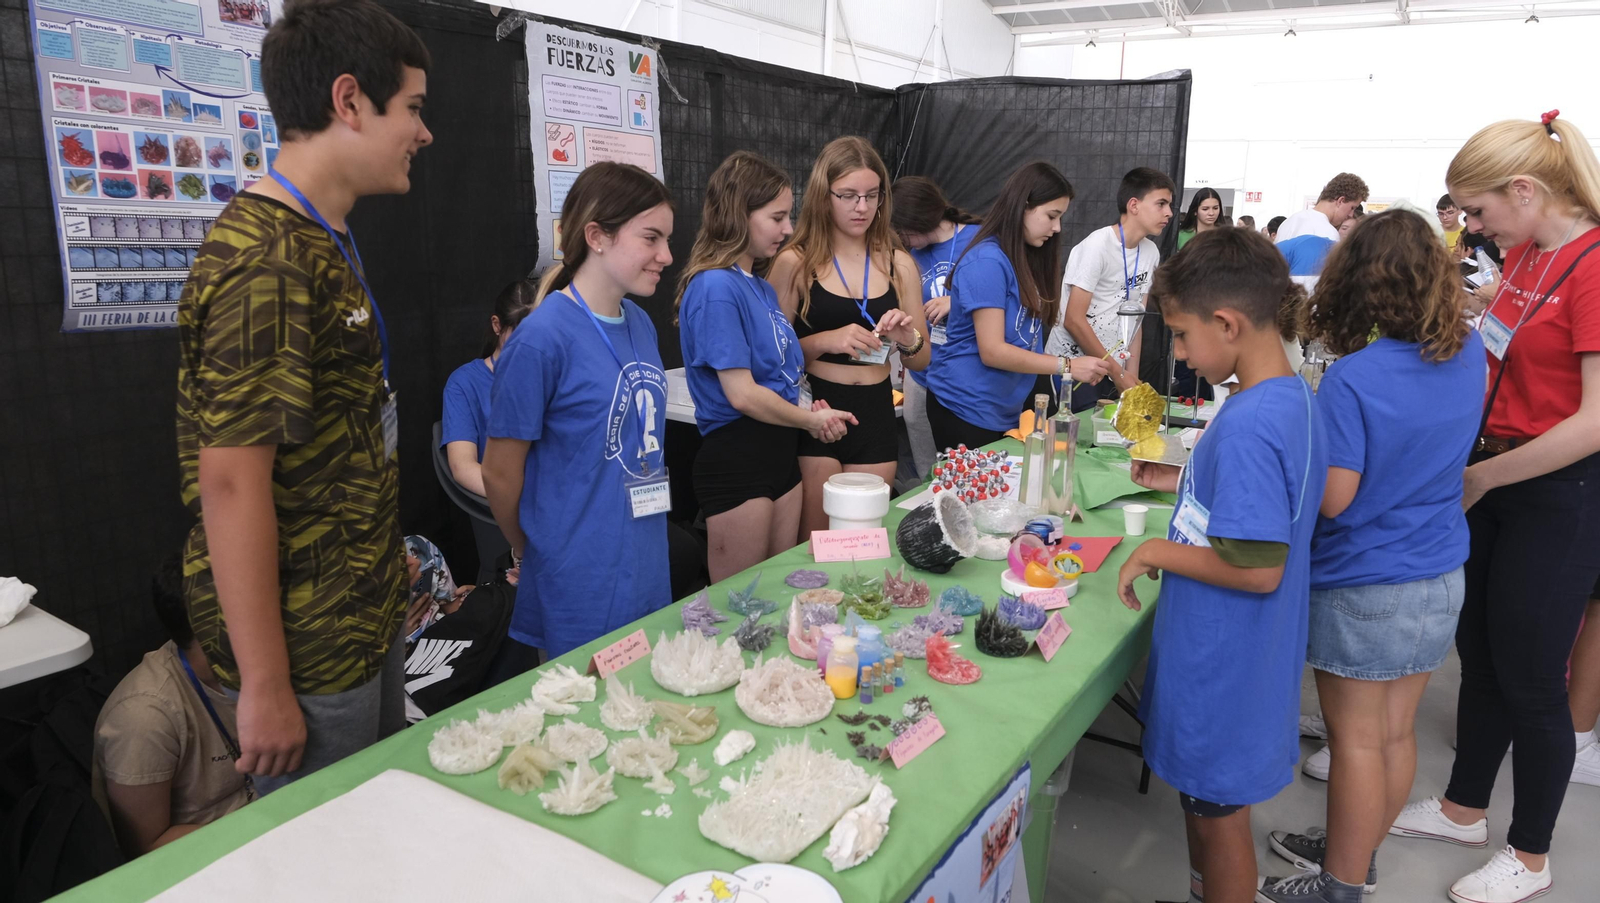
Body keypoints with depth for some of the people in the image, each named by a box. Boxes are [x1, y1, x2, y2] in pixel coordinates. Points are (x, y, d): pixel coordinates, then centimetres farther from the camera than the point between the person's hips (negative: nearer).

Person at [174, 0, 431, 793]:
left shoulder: (324, 246, 10)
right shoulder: (263, 261, -22)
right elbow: (231, 483, -24)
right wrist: (264, 686, -20)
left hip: (363, 623, 9)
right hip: (305, 650, -9)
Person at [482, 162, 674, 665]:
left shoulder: (641, 325, 4)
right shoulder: (541, 339, -18)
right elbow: (499, 474, -11)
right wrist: (534, 554, 5)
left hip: (648, 573, 7)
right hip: (579, 587, -7)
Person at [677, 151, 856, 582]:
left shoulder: (762, 286, 11)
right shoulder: (716, 287, -16)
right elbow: (742, 394, -19)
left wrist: (809, 413, -4)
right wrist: (811, 419, -5)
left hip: (781, 452, 9)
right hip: (735, 458, -9)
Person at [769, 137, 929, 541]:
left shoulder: (898, 264, 7)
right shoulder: (795, 263, -3)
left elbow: (921, 361, 13)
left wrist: (908, 339, -9)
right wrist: (826, 340, -20)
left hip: (876, 416, 3)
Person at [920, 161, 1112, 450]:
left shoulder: (1026, 259, 10)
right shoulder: (987, 261, -18)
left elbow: (1022, 336, 9)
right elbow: (992, 351, -21)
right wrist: (1068, 366, -19)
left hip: (1005, 412, 9)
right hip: (966, 411, -9)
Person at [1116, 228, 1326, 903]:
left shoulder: (1248, 424, -29)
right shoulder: (1294, 397, 2)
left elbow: (1258, 568, -29)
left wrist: (1153, 553, -18)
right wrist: (1184, 482, 9)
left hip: (1221, 664, -9)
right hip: (1237, 651, 9)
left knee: (1218, 810, 11)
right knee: (1203, 798, 26)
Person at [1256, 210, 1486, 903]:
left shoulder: (1351, 379, -23)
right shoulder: (1469, 355, -2)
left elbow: (1332, 499, -20)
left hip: (1362, 588, -7)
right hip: (1440, 583, 7)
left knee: (1357, 739, 8)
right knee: (1395, 732, 18)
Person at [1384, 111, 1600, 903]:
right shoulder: (1524, 256, 6)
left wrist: (1483, 476, -14)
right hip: (1492, 475, 8)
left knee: (1530, 677, 5)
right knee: (1478, 656, 18)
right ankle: (1465, 808, 37)